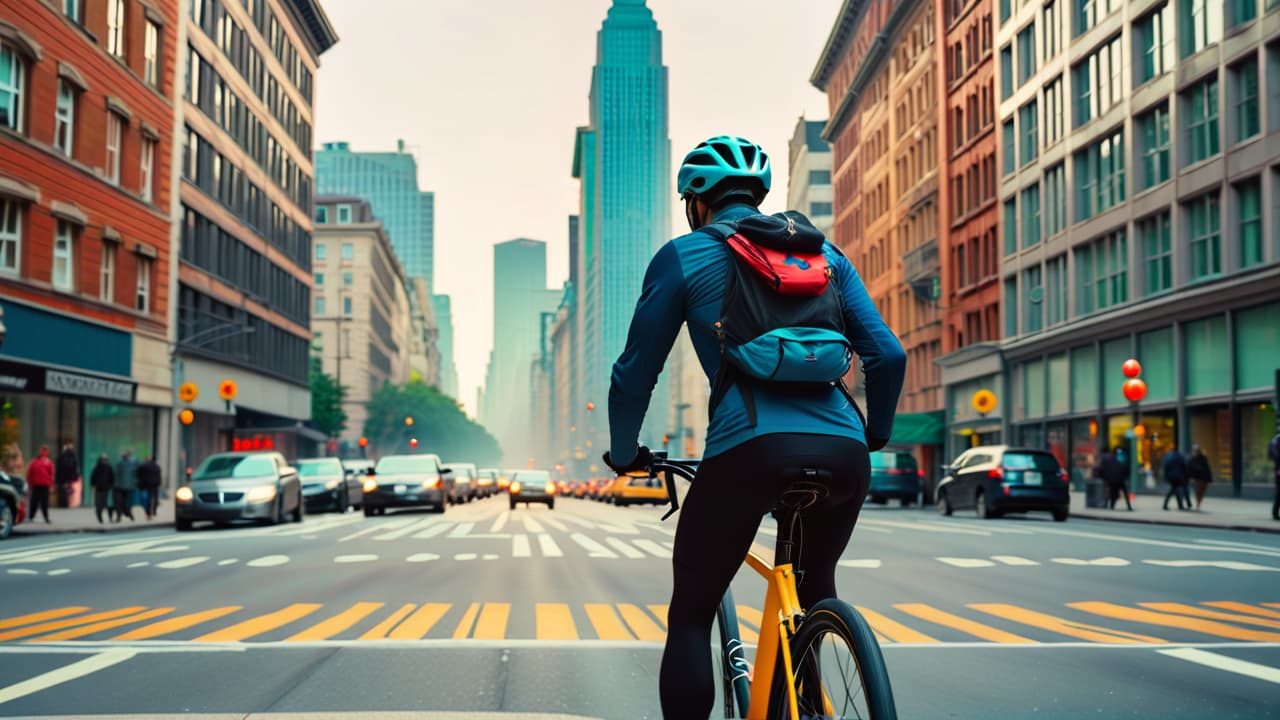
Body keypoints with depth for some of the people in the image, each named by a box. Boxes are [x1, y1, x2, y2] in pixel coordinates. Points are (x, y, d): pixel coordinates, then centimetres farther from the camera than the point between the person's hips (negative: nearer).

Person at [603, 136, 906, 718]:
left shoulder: (683, 256, 12)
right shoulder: (824, 252, 22)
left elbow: (636, 372, 11)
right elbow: (888, 357, 18)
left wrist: (624, 453, 28)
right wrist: (876, 433, 35)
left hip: (749, 450, -4)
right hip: (843, 452, 4)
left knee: (690, 616, 11)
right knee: (816, 593, 31)